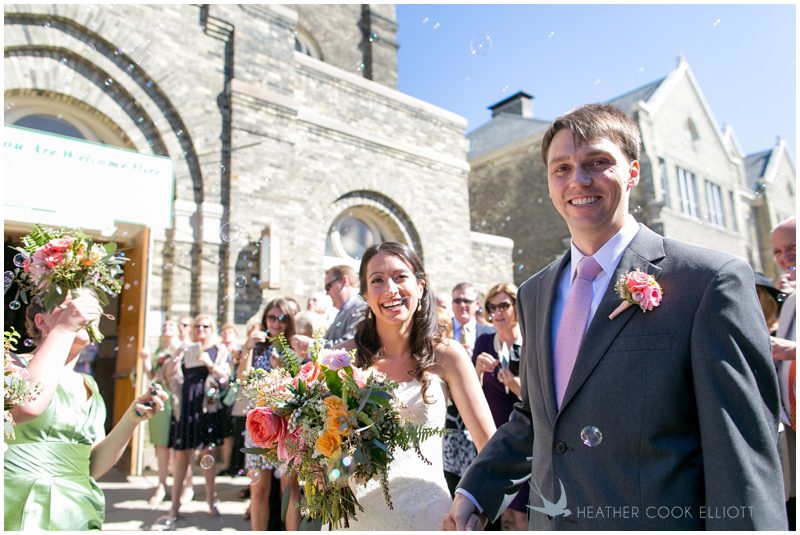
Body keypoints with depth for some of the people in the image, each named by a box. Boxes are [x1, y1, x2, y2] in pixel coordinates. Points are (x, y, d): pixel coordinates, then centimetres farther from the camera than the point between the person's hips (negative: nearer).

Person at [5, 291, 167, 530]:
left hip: (79, 516, 5)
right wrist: (65, 328, -20)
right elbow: (27, 407, -29)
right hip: (18, 517, -5)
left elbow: (94, 468, 5)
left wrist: (131, 418, -10)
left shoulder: (89, 386, 10)